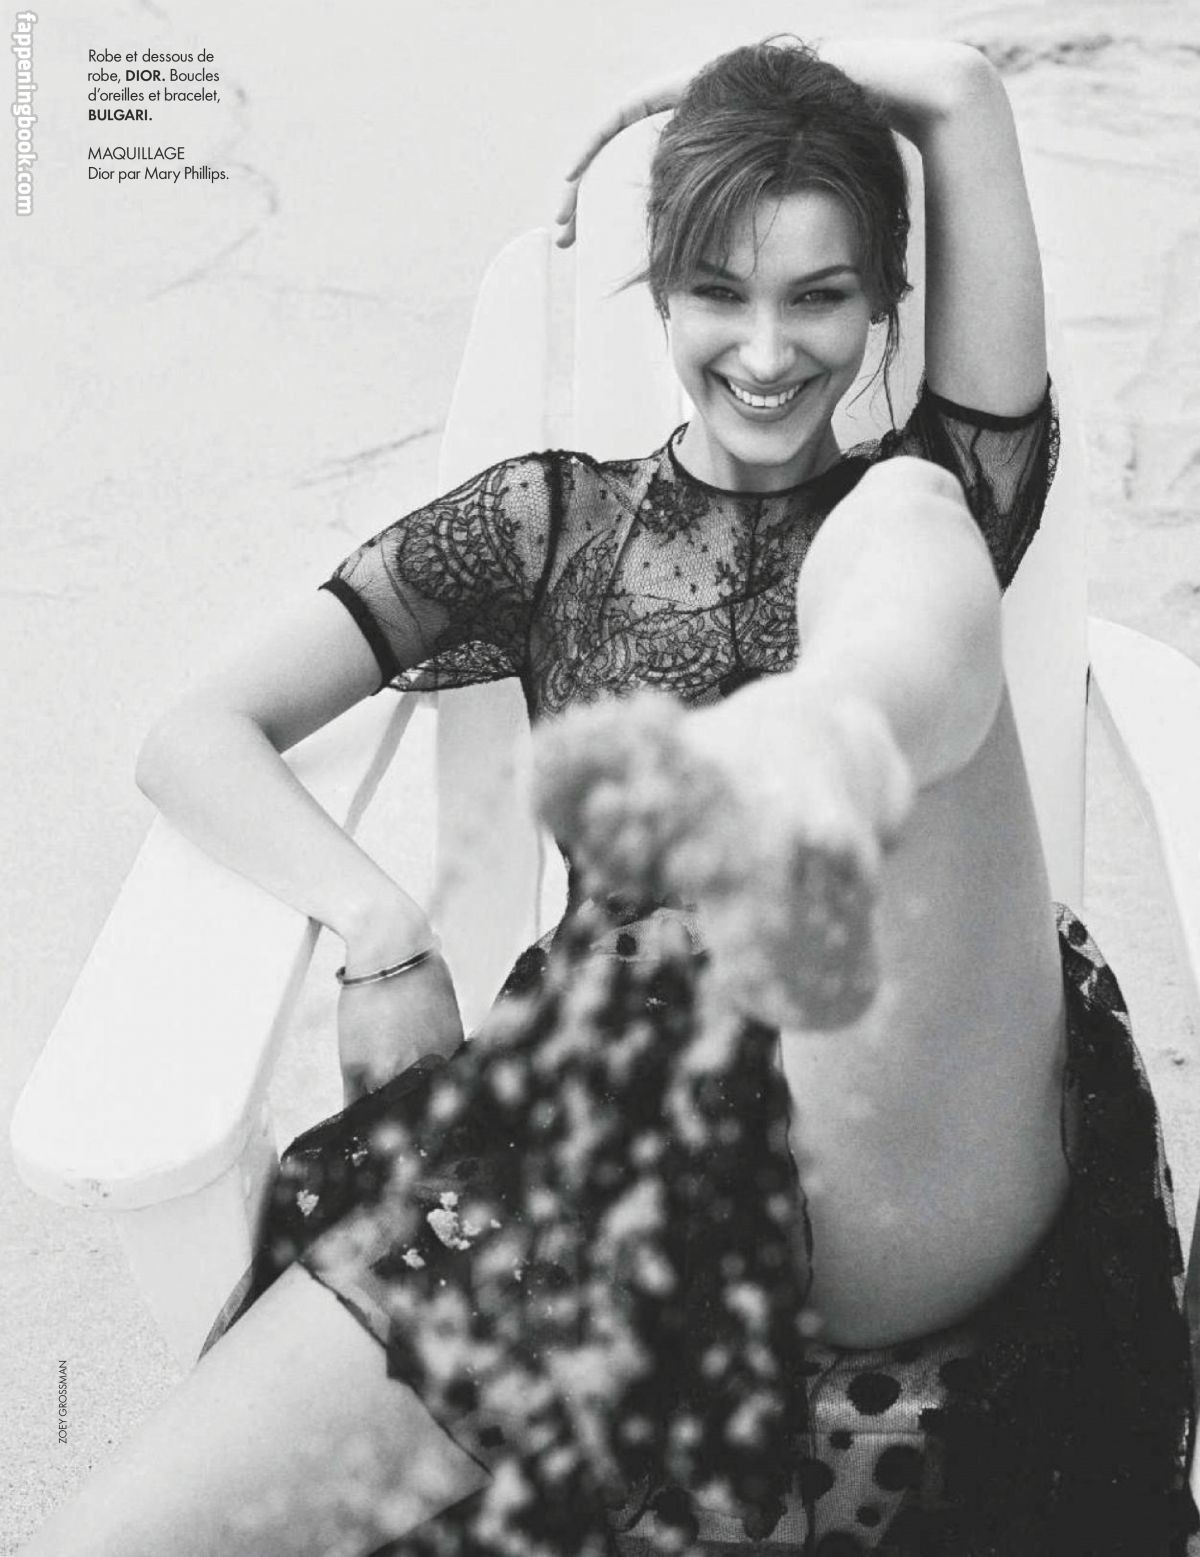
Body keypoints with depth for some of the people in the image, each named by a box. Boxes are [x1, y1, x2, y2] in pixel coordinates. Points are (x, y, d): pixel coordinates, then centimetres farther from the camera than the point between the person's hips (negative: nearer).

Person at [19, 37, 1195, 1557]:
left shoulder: (928, 502, 19)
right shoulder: (555, 517, 20)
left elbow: (960, 89, 10)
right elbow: (197, 735, 12)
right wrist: (385, 931, -5)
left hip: (906, 1172, 0)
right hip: (602, 1124, 1)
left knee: (902, 517, -23)